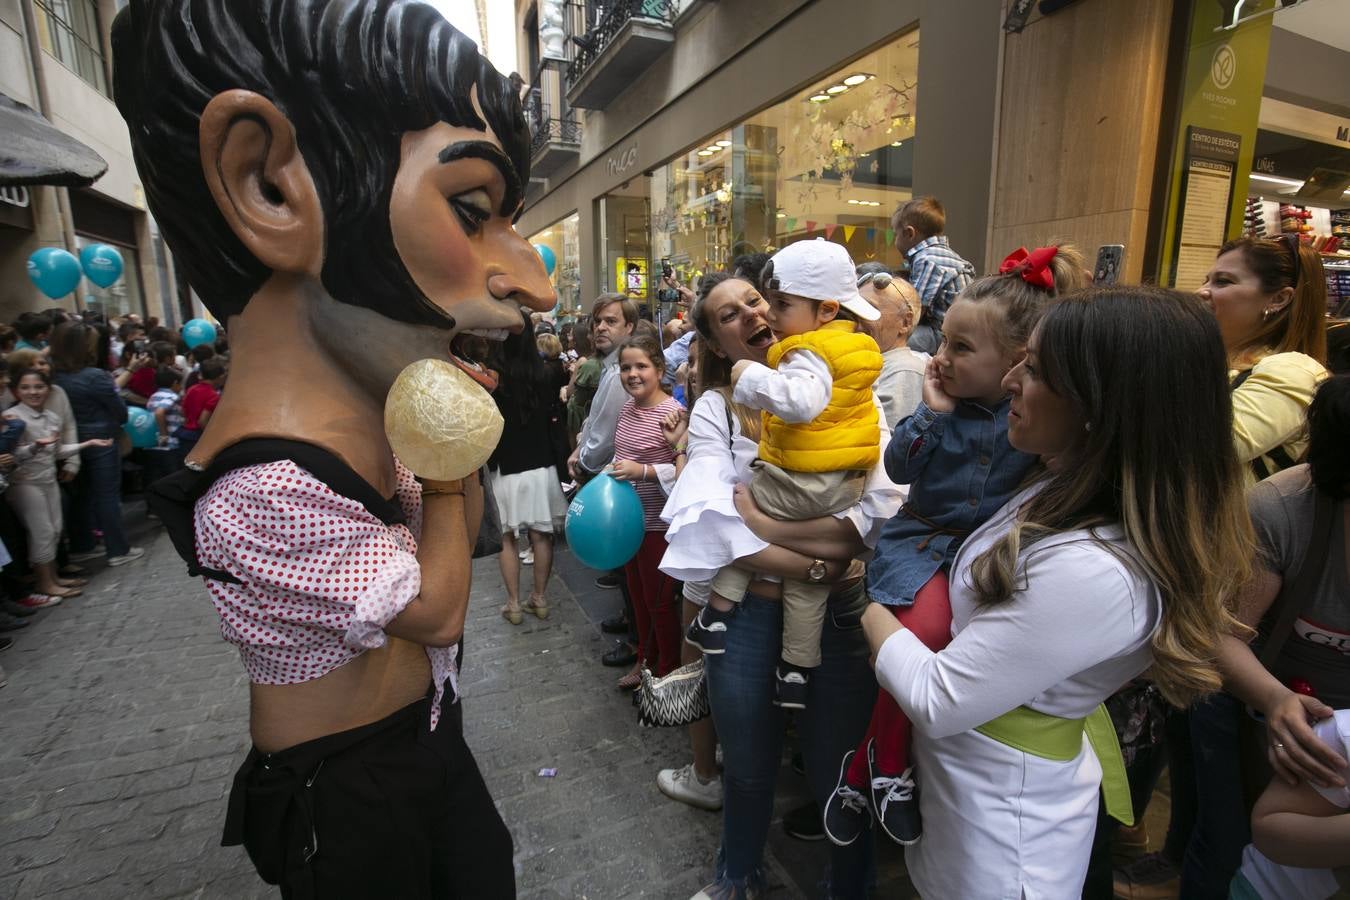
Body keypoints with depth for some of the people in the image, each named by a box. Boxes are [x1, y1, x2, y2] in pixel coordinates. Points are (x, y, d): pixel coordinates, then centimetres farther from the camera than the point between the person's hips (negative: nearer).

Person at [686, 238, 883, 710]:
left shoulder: (808, 353, -19)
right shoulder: (854, 349, 10)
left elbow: (800, 400, -38)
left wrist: (751, 377, -30)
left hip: (804, 482, -9)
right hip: (846, 484, 9)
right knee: (808, 576, 17)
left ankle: (718, 612, 11)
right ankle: (799, 667, 29)